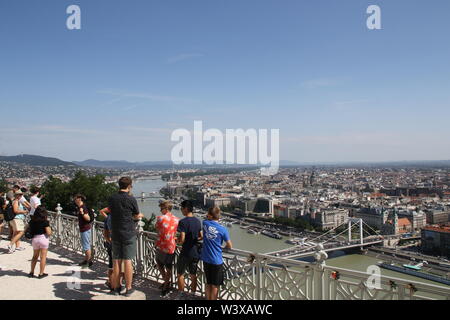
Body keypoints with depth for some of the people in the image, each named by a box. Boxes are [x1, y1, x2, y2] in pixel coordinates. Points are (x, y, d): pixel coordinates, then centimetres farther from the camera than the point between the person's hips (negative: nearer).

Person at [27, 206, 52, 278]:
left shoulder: (32, 221, 2)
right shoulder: (45, 222, -12)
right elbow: (49, 233, -13)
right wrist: (49, 228, 5)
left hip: (34, 239, 5)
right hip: (43, 238, -5)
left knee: (35, 256, 22)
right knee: (43, 257, 5)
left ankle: (31, 272, 26)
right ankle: (41, 274, 8)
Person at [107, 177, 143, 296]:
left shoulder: (111, 199, -1)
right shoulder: (131, 199, -12)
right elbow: (136, 216, 0)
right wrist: (140, 215, 23)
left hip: (115, 234, 4)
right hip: (129, 234, -4)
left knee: (116, 261, 10)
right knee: (128, 261, 2)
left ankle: (116, 287, 20)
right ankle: (128, 289, 9)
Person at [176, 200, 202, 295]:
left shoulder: (183, 221, -18)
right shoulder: (198, 221, 2)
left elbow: (182, 239, -21)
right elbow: (201, 237, 9)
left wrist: (177, 241, -1)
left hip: (185, 253, -5)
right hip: (196, 252, 6)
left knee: (180, 274, 12)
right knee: (193, 275, 16)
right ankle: (193, 294, 25)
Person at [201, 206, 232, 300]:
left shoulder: (205, 223, -5)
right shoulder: (223, 229, -14)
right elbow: (230, 246, -3)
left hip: (206, 259, 4)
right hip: (216, 261, -4)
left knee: (208, 283, 21)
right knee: (215, 286, 10)